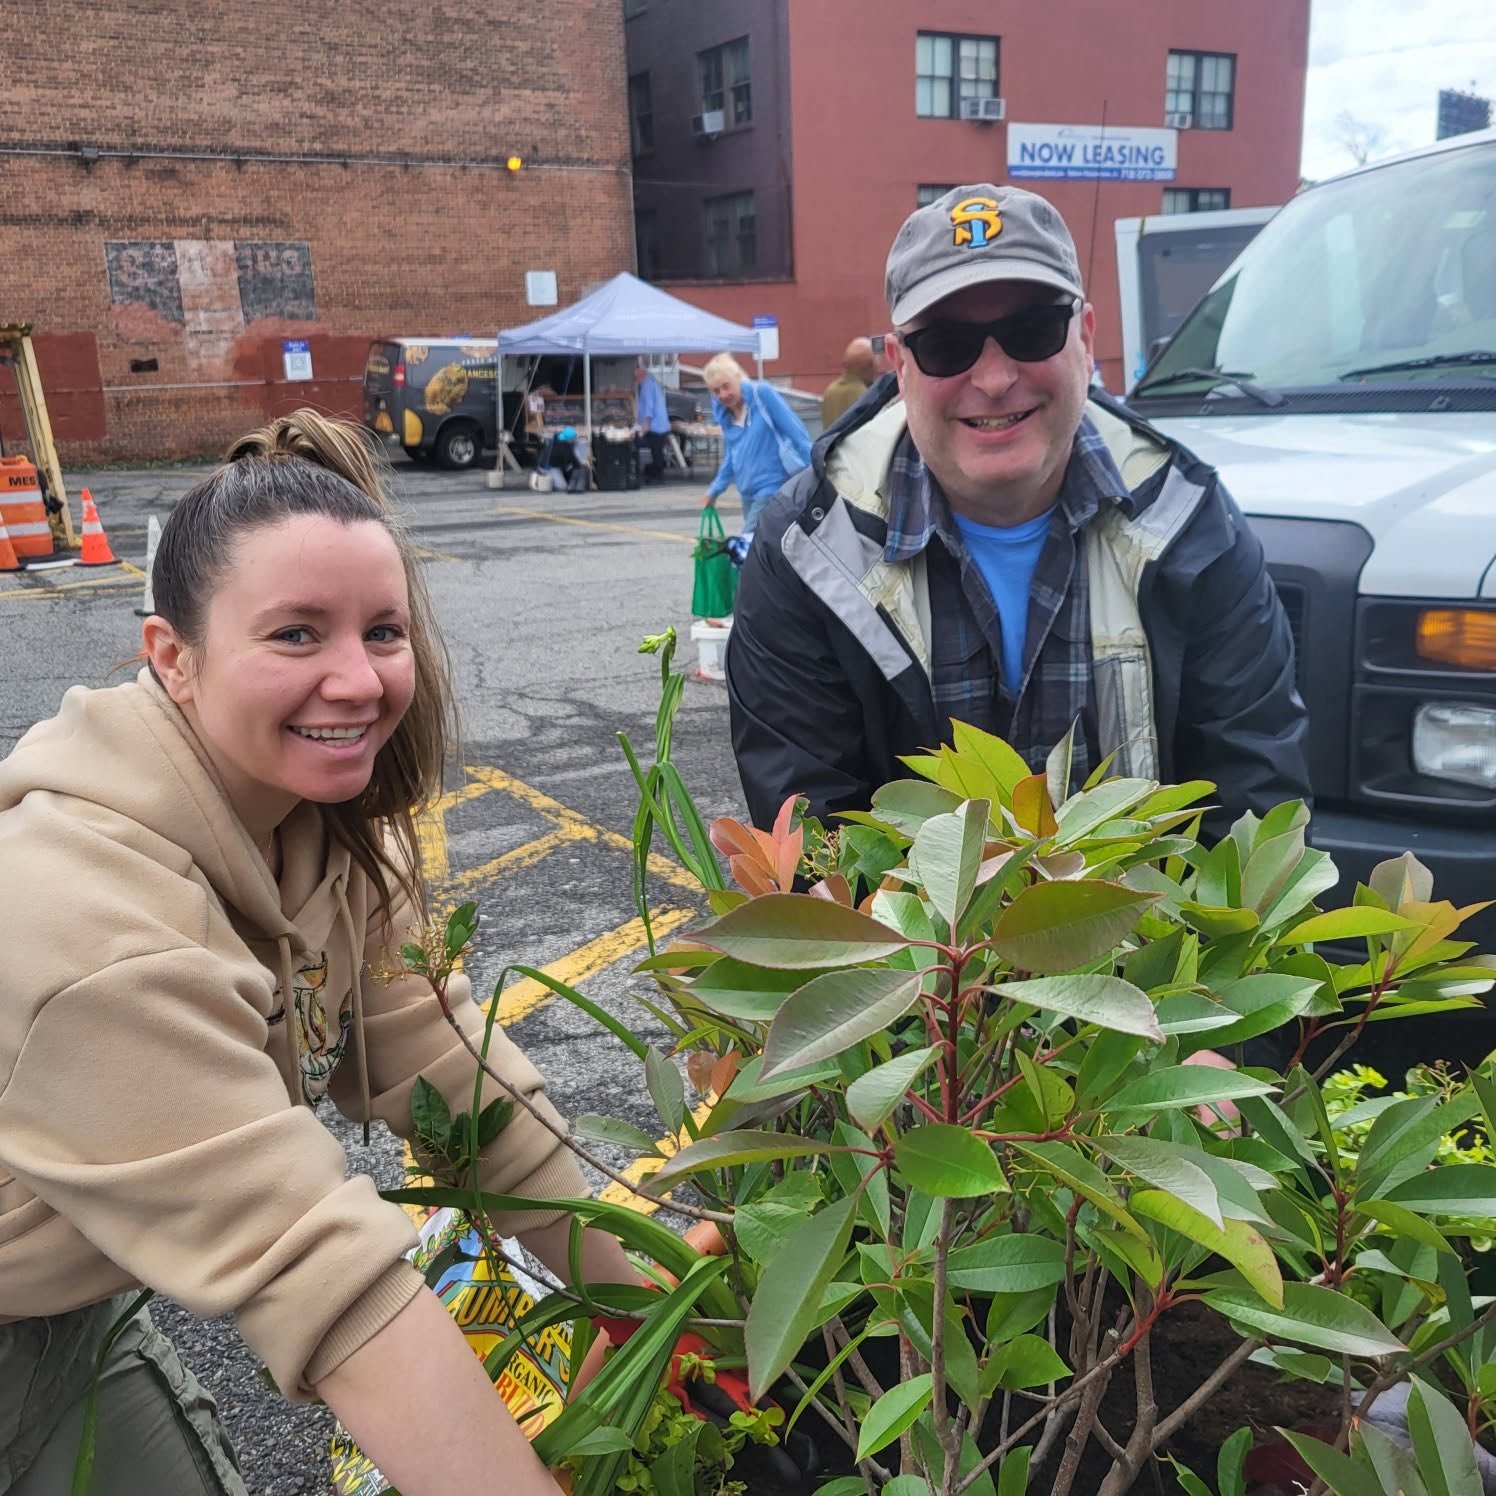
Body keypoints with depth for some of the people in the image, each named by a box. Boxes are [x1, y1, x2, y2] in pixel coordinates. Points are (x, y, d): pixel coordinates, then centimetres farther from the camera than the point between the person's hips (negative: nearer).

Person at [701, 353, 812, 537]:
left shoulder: (762, 393, -10)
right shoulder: (723, 413, 9)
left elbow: (795, 431, -11)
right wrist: (715, 490, 18)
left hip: (773, 487, -7)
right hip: (749, 493, 7)